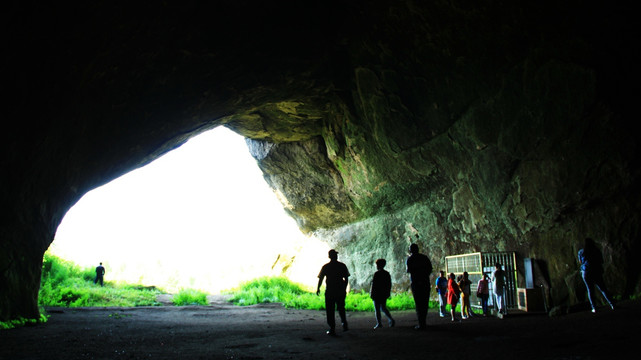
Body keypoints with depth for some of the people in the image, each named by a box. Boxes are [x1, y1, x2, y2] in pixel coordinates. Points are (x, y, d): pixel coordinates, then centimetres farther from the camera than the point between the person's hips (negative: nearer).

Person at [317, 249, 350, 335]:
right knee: (341, 309, 20)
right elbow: (346, 279, 2)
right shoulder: (342, 266, -1)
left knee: (330, 311, 4)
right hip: (341, 291, 2)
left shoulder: (325, 267, -4)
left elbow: (320, 279, -1)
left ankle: (332, 329, 3)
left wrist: (318, 289, 13)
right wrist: (345, 289, 12)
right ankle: (344, 325, 14)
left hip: (329, 291, -2)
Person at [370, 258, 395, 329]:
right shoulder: (387, 273, 7)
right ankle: (391, 320, 3)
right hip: (384, 294, 7)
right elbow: (389, 284, 12)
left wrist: (371, 294, -9)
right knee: (383, 308, 17)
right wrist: (388, 293, 18)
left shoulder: (377, 274, -13)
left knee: (377, 309, 3)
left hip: (377, 294, -7)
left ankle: (379, 323, 3)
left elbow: (374, 284, -15)